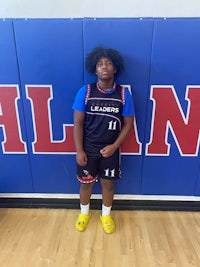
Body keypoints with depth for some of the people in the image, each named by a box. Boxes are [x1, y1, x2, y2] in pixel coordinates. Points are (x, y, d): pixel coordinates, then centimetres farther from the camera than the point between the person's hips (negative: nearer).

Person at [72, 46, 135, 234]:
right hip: (88, 148, 0)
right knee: (86, 182, 17)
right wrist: (79, 150, -10)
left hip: (110, 149, 1)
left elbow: (128, 123, -4)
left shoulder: (124, 94, -8)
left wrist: (114, 146, -12)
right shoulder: (85, 92, -10)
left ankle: (106, 215, 43)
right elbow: (78, 123, -8)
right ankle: (84, 213, 45)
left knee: (108, 183, 17)